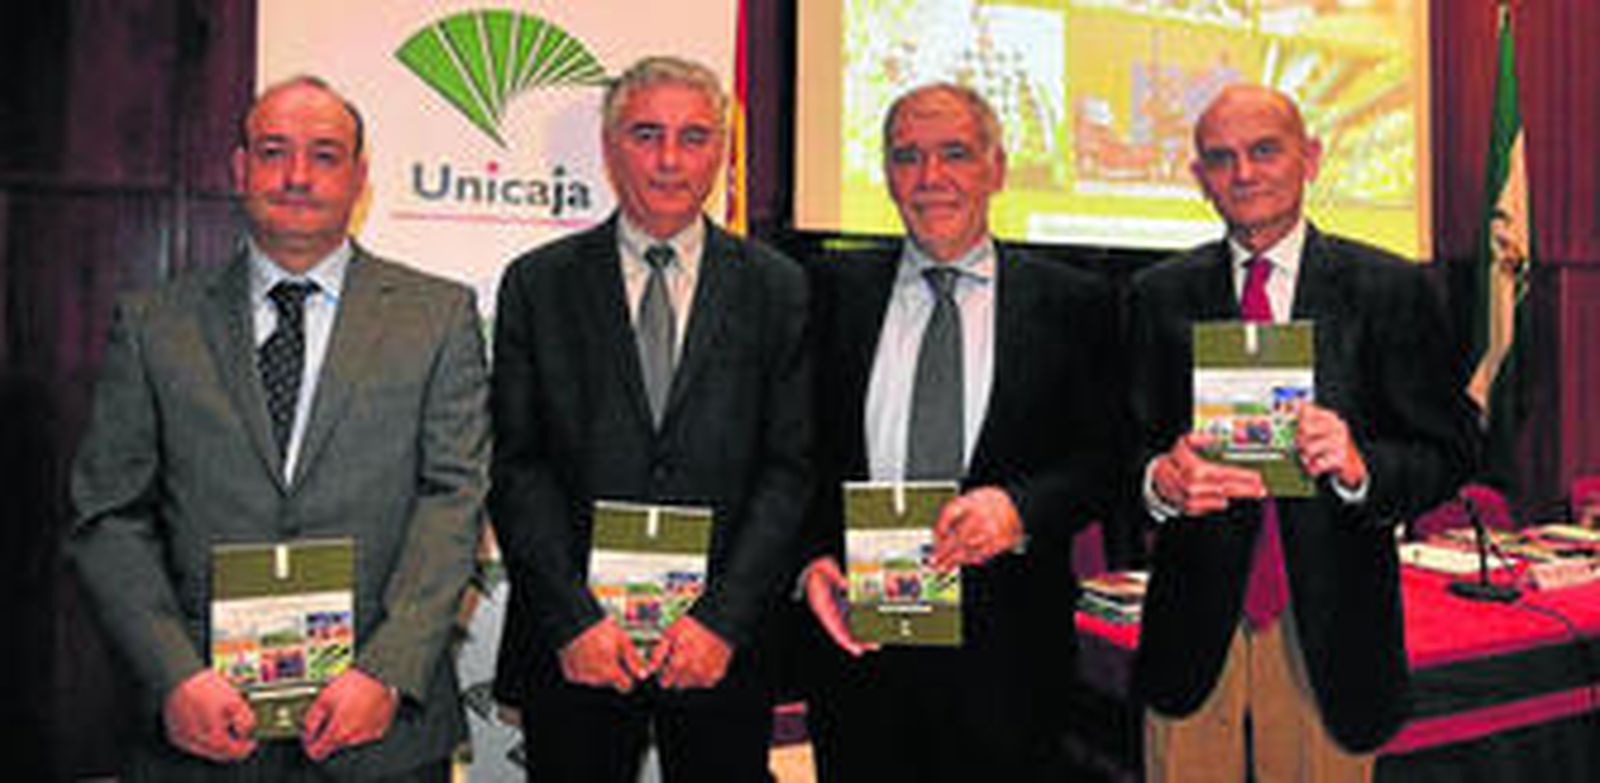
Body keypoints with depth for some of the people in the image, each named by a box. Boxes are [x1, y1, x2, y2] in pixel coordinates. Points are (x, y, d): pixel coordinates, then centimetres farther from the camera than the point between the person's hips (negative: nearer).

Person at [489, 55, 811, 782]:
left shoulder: (778, 289, 2)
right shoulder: (538, 284, 3)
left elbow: (790, 468, -3)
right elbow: (517, 467, -1)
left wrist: (723, 618, -11)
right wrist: (573, 619, -10)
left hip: (726, 642, 0)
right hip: (571, 648, 0)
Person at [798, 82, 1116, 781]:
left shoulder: (1072, 303, 3)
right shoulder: (834, 291, 6)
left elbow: (1104, 458, -1)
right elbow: (798, 454, 5)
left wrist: (1019, 507, -19)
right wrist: (812, 559, -10)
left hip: (1006, 652, 0)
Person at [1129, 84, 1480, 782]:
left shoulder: (1390, 292, 0)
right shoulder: (1159, 296, 4)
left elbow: (1452, 450, -1)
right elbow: (1127, 446, 1)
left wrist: (1360, 466, -21)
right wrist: (1159, 481, -21)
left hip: (1328, 635, 0)